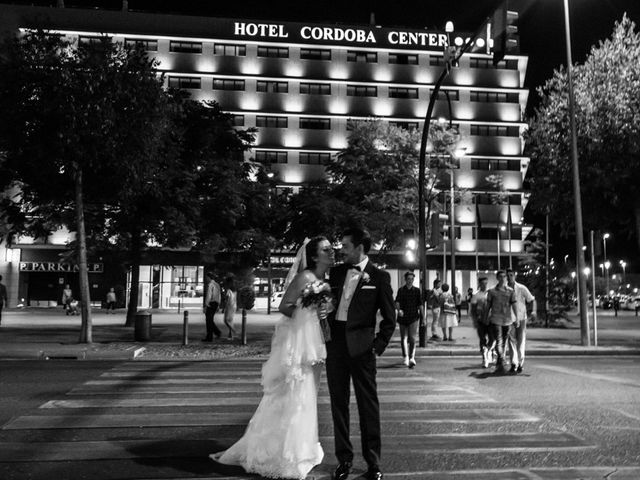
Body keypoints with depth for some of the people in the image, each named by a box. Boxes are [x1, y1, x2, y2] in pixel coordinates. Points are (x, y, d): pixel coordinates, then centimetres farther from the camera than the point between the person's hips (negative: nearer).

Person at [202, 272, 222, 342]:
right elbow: (219, 296, 18)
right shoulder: (217, 285, 14)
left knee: (209, 321, -2)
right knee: (209, 320, 18)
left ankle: (209, 338, 1)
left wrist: (205, 306, -18)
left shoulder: (210, 285, -14)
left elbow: (208, 296, -20)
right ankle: (217, 332, 8)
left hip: (210, 304, -9)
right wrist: (218, 306, 23)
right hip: (215, 304, 9)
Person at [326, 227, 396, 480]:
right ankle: (344, 458, 21)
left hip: (361, 345, -4)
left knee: (368, 404, 2)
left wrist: (379, 344, -7)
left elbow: (389, 317, 0)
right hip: (335, 342, 4)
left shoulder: (379, 276, -1)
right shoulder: (336, 272, 10)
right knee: (338, 402, 9)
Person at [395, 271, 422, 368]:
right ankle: (405, 357, 26)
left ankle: (412, 358, -15)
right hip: (403, 317, 1)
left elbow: (420, 304, 9)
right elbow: (397, 302, -10)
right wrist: (399, 309, -30)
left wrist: (422, 317, 8)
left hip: (413, 317, -1)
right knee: (403, 338, 9)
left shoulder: (417, 290, 5)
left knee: (412, 338, -12)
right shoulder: (401, 290, 2)